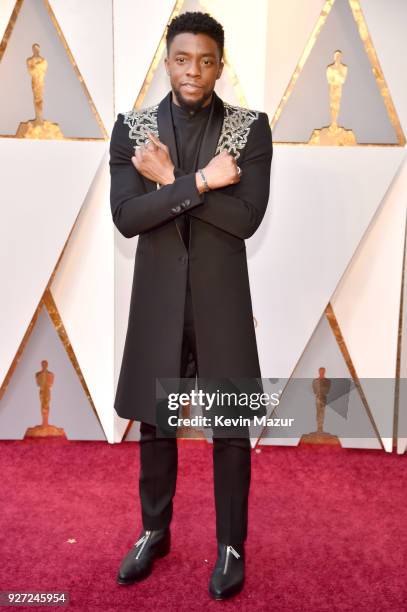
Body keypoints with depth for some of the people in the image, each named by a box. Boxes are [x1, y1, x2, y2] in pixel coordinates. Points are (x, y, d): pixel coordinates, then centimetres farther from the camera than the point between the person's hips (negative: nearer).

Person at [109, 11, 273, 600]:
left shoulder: (251, 127, -2)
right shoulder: (132, 126, 2)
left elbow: (247, 217, -14)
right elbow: (125, 216, -11)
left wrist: (170, 182, -15)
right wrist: (200, 182, -19)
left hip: (221, 298, -1)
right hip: (157, 297, 2)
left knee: (231, 428, 8)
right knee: (154, 422, 14)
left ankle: (231, 544, 30)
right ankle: (154, 532, 37)